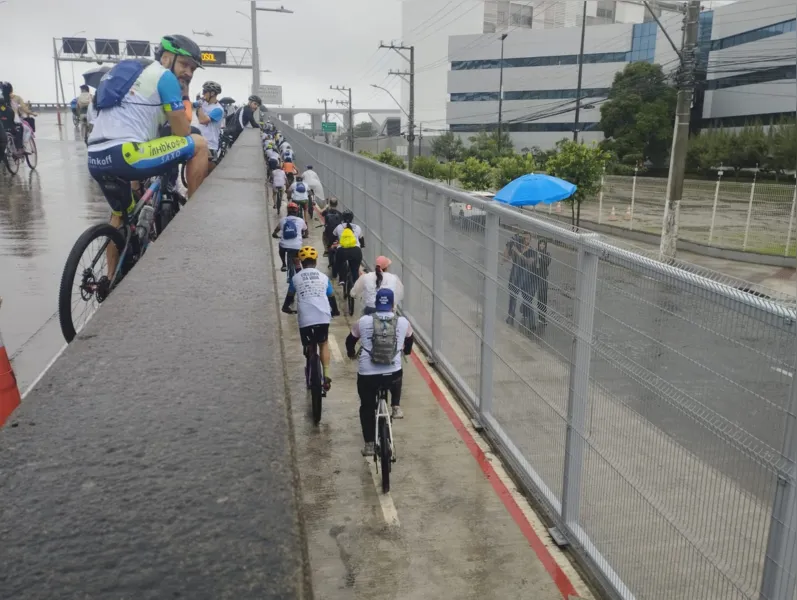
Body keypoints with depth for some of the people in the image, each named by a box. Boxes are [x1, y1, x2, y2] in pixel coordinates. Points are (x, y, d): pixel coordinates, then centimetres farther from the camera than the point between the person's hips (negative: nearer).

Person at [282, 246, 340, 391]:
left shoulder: (296, 278, 9)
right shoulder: (324, 277, 12)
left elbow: (290, 296, 23)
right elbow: (331, 297, 20)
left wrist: (285, 307, 45)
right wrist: (335, 311, 40)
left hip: (305, 318, -1)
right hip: (323, 317, 1)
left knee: (308, 346, 17)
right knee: (323, 344, 19)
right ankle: (326, 375, 5)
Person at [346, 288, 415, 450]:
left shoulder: (363, 321, 0)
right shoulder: (403, 322, 2)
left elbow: (350, 340, 14)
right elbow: (410, 340, 22)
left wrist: (351, 353, 36)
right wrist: (406, 351, 45)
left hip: (367, 374, 0)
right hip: (392, 374, 1)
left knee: (367, 408, 20)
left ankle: (369, 444, 22)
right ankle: (396, 407, 21)